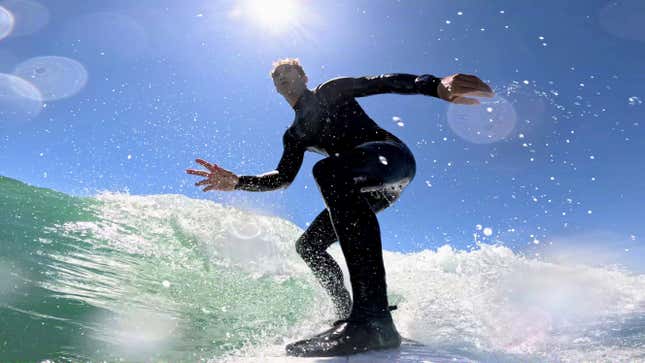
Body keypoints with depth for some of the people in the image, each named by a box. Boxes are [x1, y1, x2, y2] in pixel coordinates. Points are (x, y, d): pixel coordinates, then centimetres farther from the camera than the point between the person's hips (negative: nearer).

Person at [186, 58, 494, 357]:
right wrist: (236, 182, 2)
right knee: (308, 245, 6)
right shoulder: (294, 135, 23)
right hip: (370, 188, 8)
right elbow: (284, 177, 16)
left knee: (328, 169, -39)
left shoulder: (331, 92, 7)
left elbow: (382, 82, -8)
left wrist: (437, 85, -26)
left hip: (394, 156, -7)